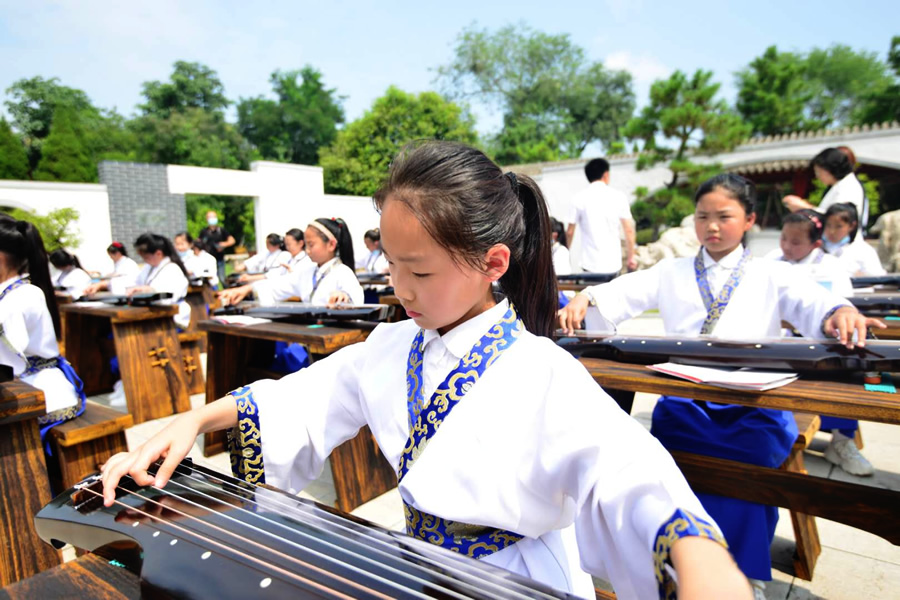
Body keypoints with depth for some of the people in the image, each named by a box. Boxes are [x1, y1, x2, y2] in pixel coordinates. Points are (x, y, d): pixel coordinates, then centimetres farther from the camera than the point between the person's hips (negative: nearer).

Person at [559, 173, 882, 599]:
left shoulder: (770, 275, 12)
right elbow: (624, 293, 1)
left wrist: (839, 314, -30)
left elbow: (812, 303, -6)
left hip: (752, 404, -1)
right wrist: (586, 299, -20)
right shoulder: (672, 272, 16)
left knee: (744, 460, -28)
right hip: (684, 400, 1)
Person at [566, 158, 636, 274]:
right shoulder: (618, 196, 1)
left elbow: (570, 232, 1)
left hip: (590, 265, -1)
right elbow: (629, 230, 2)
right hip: (614, 264, 1)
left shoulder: (579, 198, -1)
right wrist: (631, 256, 13)